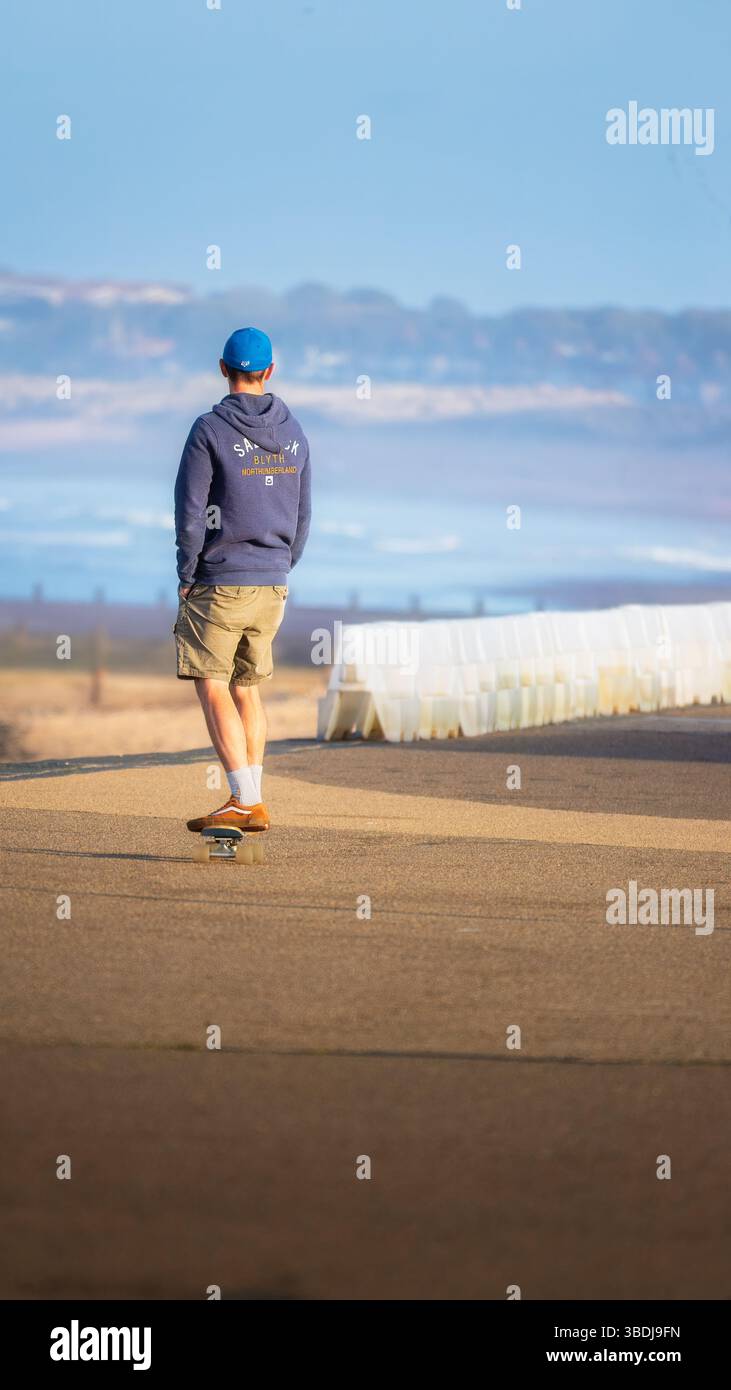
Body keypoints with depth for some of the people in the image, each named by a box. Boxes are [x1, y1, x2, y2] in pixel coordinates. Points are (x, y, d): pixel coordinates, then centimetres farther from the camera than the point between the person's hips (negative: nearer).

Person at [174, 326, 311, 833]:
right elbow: (302, 516, 12)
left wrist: (187, 577, -2)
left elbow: (189, 512, -12)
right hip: (273, 583, 6)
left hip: (220, 582, -6)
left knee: (213, 690, -4)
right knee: (247, 687, 16)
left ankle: (245, 801, -13)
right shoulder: (293, 434, 7)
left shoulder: (210, 430, -11)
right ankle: (251, 801, 15)